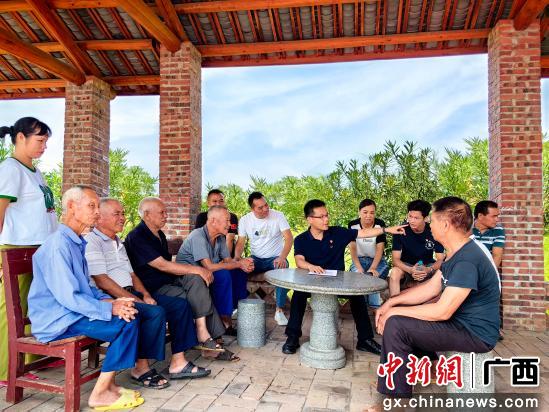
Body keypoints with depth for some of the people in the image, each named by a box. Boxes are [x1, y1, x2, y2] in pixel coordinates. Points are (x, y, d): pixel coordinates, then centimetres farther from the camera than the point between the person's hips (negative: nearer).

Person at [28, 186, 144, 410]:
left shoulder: (77, 243, 14)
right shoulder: (58, 244, -19)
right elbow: (68, 296, -24)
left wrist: (110, 300, 1)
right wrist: (110, 308, -19)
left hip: (73, 311, 9)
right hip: (57, 320, -9)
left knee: (129, 314, -3)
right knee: (127, 323, -20)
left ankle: (108, 384, 4)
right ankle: (100, 394, -7)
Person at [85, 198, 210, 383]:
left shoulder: (118, 242, 22)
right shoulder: (91, 242, -8)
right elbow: (102, 281, -17)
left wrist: (145, 295, 2)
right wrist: (137, 300, -19)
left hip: (130, 293, 9)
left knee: (180, 304, -2)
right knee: (156, 312, -31)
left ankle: (178, 363, 0)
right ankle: (141, 368, -12)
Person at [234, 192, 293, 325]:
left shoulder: (278, 216, -9)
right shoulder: (245, 220, 1)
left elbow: (289, 238, -16)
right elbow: (241, 242, 1)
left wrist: (282, 258, -33)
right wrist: (237, 257, -22)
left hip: (275, 258, -2)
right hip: (255, 259, 3)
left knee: (283, 270, -36)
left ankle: (279, 310, -20)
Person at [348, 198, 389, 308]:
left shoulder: (380, 224, -9)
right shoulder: (352, 225, -7)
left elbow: (380, 248, -14)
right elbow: (352, 248, -11)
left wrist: (372, 268, -27)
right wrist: (359, 268, -26)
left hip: (377, 260, -1)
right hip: (359, 259, 1)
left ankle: (376, 308, -18)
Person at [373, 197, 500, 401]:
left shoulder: (467, 260, -27)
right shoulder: (457, 252, 6)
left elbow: (442, 311, -28)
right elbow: (431, 287, 8)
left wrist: (395, 311, -18)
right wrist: (391, 302, -1)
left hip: (475, 333, -10)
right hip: (461, 320, 10)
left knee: (395, 325, -20)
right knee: (401, 312, 15)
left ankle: (397, 396, -7)